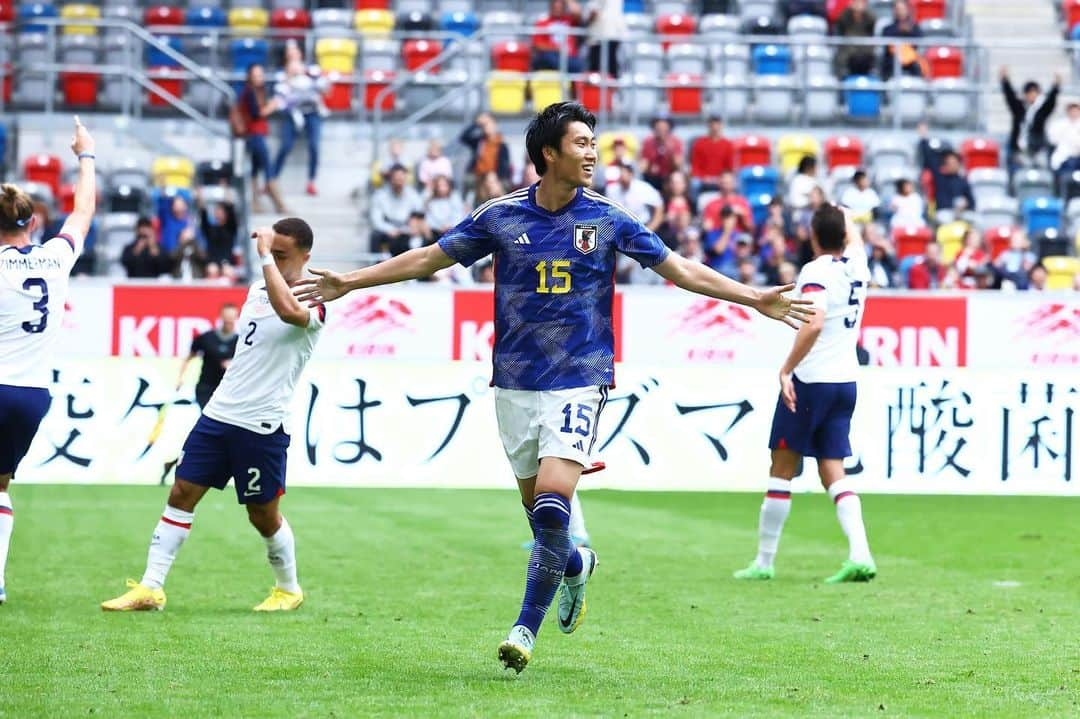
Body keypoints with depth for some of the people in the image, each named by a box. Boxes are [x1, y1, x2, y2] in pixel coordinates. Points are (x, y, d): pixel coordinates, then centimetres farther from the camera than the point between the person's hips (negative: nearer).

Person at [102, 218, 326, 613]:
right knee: (181, 495, 0)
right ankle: (150, 588, 0)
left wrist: (265, 257, -33)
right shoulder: (257, 289, 12)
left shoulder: (311, 303, -12)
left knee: (264, 515, 4)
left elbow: (288, 310, -38)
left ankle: (289, 589, 27)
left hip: (262, 427, -7)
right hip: (218, 413, 7)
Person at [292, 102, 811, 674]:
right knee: (537, 507, 8)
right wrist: (349, 283, 8)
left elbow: (678, 269, 4)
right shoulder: (501, 216, 0)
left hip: (579, 380, -2)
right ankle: (575, 565, 41)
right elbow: (429, 259, 9)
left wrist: (755, 299, -1)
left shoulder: (607, 219, 0)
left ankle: (526, 626, -6)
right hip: (515, 383, 2)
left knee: (553, 498, -17)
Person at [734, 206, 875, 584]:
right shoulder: (857, 265, 7)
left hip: (811, 380, -6)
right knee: (833, 472, 6)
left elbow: (814, 323, -27)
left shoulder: (816, 272, -13)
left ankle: (764, 561, 8)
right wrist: (839, 212, 46)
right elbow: (854, 237, 31)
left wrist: (786, 370, -25)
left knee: (782, 470, 3)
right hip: (846, 379, 6)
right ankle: (860, 554, -11)